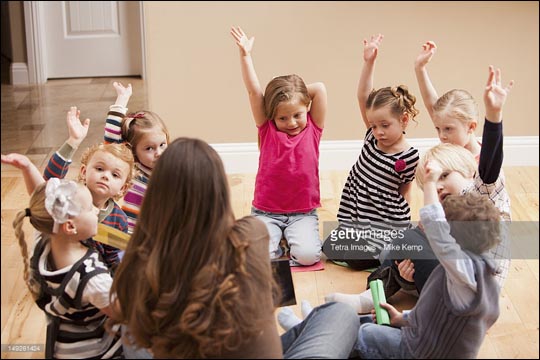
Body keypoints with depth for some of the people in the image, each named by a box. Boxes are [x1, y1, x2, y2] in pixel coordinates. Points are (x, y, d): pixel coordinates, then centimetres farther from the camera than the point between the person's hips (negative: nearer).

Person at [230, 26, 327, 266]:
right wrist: (245, 54, -16)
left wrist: (296, 92, 2)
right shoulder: (267, 130, -2)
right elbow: (254, 91, -10)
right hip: (267, 212, 0)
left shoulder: (313, 129, -1)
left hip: (303, 213, 0)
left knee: (307, 255, -24)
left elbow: (319, 89, -9)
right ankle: (275, 238, 11)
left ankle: (294, 238, 10)